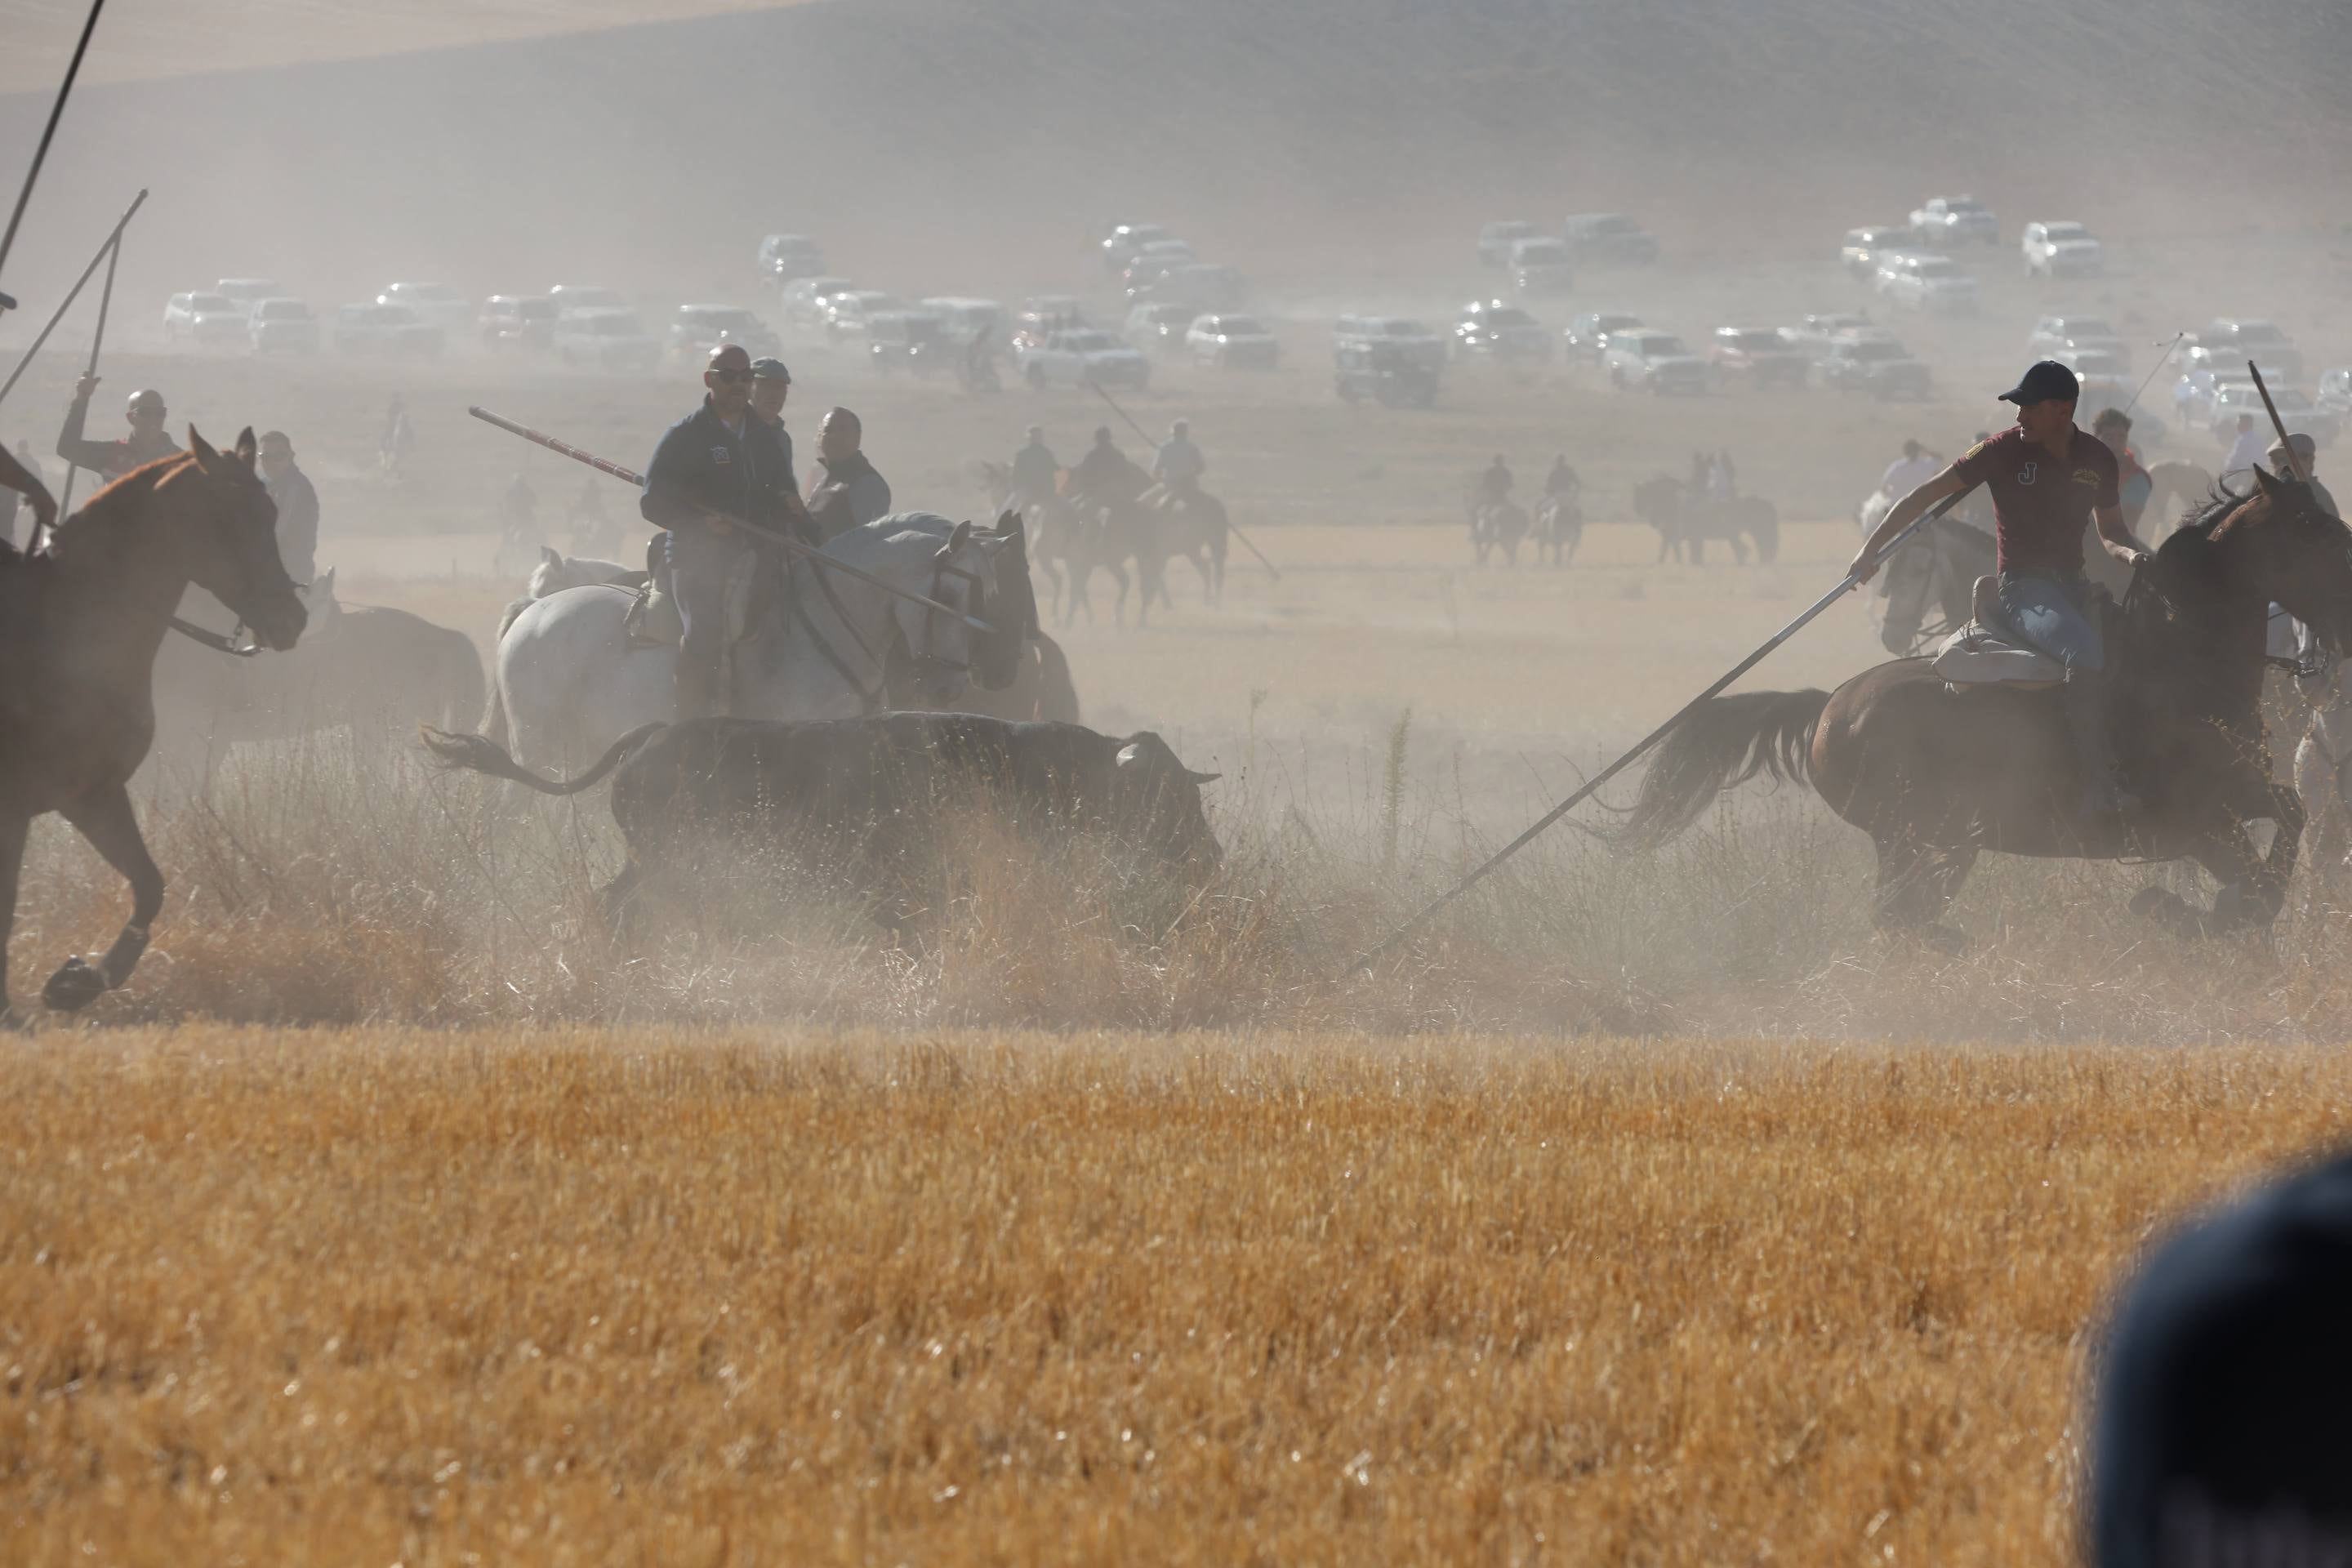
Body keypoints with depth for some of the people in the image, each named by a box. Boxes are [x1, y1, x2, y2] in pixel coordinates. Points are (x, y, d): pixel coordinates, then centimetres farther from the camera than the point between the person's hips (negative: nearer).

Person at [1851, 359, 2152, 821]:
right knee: (2084, 649, -33)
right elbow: (1926, 496, -1)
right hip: (2023, 589, -6)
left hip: (2073, 587, 6)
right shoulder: (2005, 450, -5)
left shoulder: (2097, 458, 7)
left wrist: (2131, 553, -8)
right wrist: (1871, 551, -6)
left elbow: (2110, 532, 17)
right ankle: (2097, 787, -36)